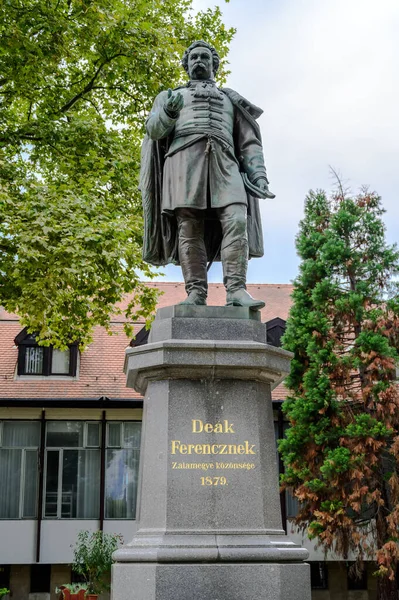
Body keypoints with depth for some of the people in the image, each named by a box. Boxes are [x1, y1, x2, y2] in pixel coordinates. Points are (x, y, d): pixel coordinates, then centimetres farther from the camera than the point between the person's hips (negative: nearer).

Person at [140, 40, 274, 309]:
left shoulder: (231, 100, 30)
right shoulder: (171, 95, 26)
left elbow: (249, 143, 20)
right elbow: (154, 129, 7)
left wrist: (259, 175, 2)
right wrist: (169, 110, -16)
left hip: (223, 164, 1)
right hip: (185, 159, -1)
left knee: (236, 221, -20)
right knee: (190, 227, -13)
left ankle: (237, 290, -27)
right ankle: (196, 294, -16)